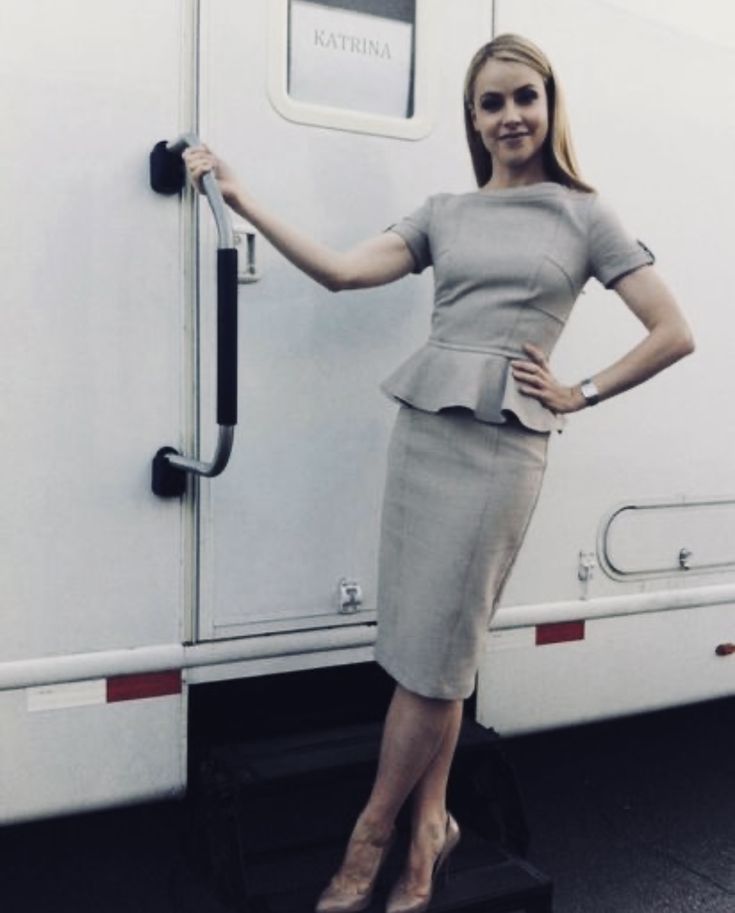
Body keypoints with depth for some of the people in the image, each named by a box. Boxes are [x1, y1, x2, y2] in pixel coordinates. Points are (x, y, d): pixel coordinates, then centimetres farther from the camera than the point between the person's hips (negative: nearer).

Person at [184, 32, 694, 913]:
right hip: (420, 427, 3)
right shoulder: (444, 212, 14)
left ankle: (370, 836, 16)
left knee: (432, 652, 0)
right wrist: (241, 201, -2)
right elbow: (342, 272, 1)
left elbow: (673, 334, 6)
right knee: (425, 645, 5)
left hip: (503, 442, -3)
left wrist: (579, 395, 2)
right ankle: (429, 824, 21)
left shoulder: (584, 216, 7)